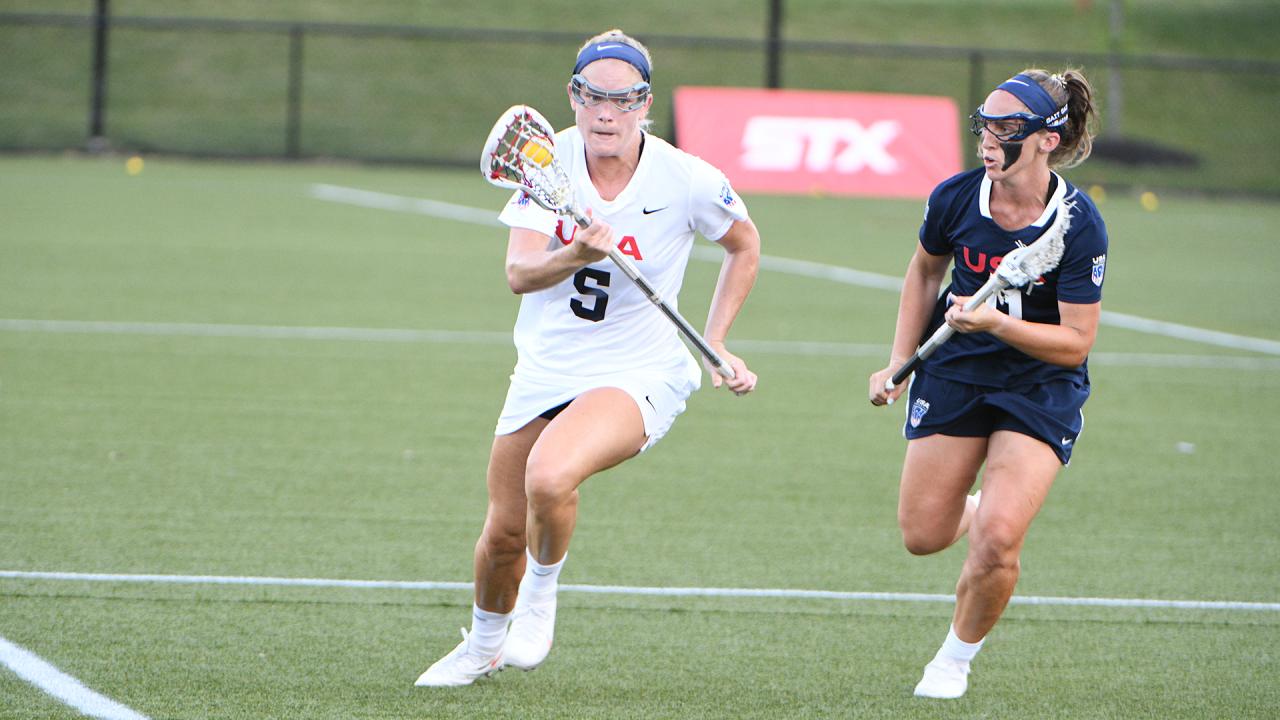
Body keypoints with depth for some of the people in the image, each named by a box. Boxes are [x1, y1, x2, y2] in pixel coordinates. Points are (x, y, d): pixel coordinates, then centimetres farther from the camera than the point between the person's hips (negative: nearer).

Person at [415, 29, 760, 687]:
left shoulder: (688, 181, -14)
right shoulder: (549, 161, -8)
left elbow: (744, 245, 7)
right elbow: (519, 273, -17)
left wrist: (714, 343, 3)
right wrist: (576, 256, -38)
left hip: (639, 376, -4)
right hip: (545, 369, 4)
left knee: (549, 478, -32)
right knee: (504, 533, 10)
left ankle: (541, 596, -1)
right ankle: (484, 645, 42)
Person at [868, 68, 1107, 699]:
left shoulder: (1079, 225, -22)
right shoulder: (955, 198, -12)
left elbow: (1076, 342, -19)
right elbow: (925, 269, 10)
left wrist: (995, 322, -33)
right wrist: (899, 362, 8)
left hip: (1041, 388, -3)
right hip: (955, 373, 3)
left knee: (997, 541, -18)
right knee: (923, 536, 4)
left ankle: (956, 657, 10)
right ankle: (974, 510, 41)